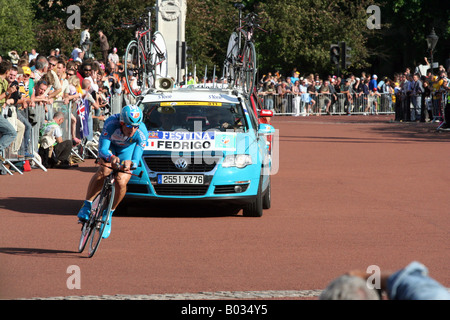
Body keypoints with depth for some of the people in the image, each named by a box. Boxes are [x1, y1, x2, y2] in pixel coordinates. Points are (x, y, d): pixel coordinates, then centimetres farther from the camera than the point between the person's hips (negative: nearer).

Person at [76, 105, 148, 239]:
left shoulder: (142, 133, -34)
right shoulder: (111, 123, -37)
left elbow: (136, 159, -34)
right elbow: (102, 149, -38)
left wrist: (130, 163, -58)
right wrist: (111, 157, -60)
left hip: (128, 149, 1)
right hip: (110, 146, -1)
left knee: (121, 183, -20)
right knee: (104, 172, -30)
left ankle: (109, 214, 3)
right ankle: (87, 206, -17)